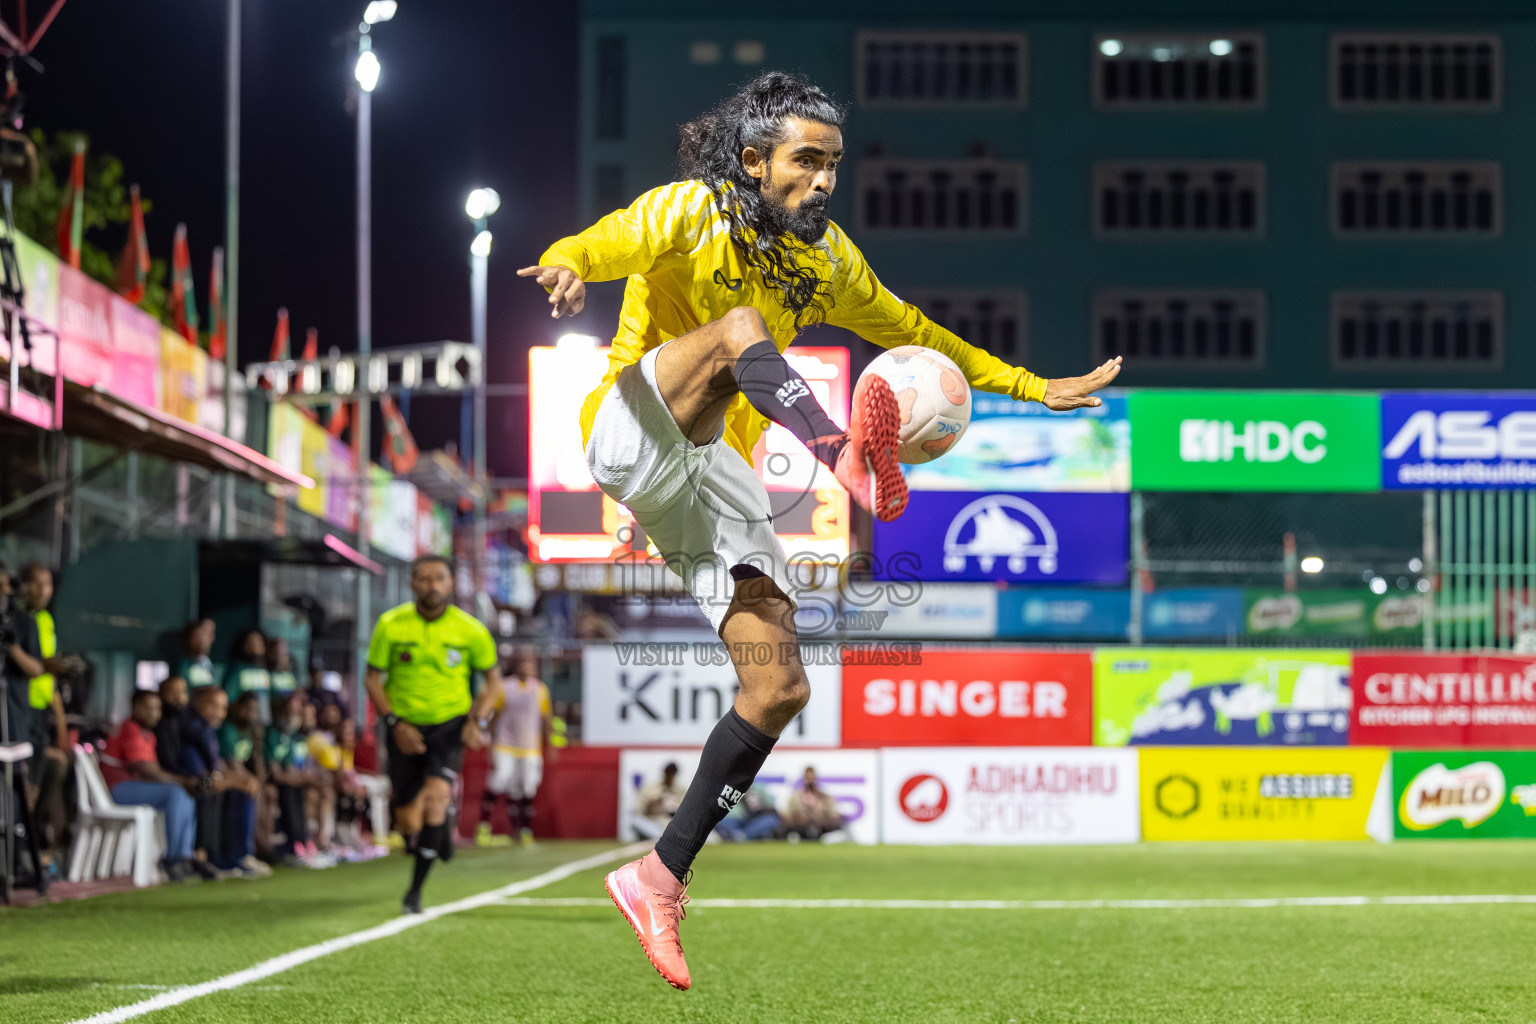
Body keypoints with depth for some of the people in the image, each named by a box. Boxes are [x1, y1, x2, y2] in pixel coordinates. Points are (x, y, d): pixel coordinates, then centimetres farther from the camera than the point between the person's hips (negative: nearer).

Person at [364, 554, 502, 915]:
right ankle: (442, 830, 39)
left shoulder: (470, 630, -6)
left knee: (436, 794, -25)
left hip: (450, 723, -1)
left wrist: (478, 720, -7)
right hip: (405, 727, 1)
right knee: (409, 823, -1)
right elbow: (373, 679, 1)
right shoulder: (391, 625, -7)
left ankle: (416, 889, -17)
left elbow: (493, 678, 7)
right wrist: (395, 723, -11)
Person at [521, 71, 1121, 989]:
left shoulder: (823, 255, 14)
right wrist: (568, 264, -48)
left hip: (715, 479, 6)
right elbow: (612, 241, -24)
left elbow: (911, 331, 25)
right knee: (738, 323, -33)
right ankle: (851, 459, -62)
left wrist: (1032, 389, 24)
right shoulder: (694, 211, -5)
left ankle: (662, 877, 2)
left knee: (780, 689, -6)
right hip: (632, 431, -6)